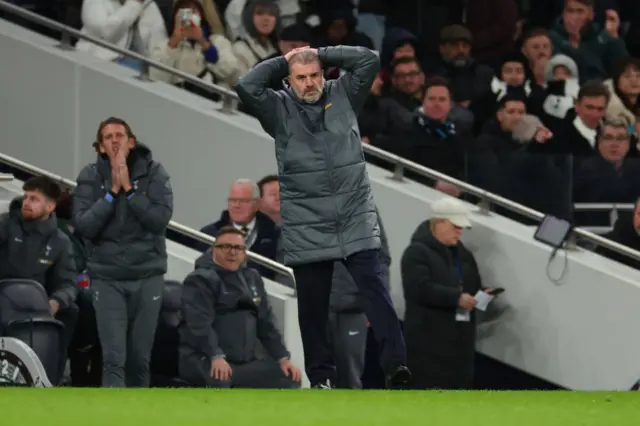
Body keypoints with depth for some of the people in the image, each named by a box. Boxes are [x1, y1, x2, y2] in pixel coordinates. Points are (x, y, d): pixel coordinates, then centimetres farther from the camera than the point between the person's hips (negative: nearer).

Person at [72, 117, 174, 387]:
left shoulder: (153, 173, -1)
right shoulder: (91, 177, 0)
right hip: (107, 278, -1)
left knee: (140, 357, 6)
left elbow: (160, 218, -13)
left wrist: (129, 189, -16)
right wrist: (112, 191, -15)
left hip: (147, 276, 1)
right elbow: (83, 225, -10)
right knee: (113, 358, -12)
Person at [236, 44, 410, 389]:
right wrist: (282, 63, 1)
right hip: (307, 224, 0)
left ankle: (395, 363, -15)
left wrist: (321, 54, 3)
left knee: (374, 288, -10)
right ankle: (321, 375, 14)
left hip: (356, 217, 0)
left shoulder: (343, 95, 9)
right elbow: (246, 87, -11)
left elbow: (369, 60, 0)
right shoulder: (279, 109, 4)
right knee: (312, 302, 5)